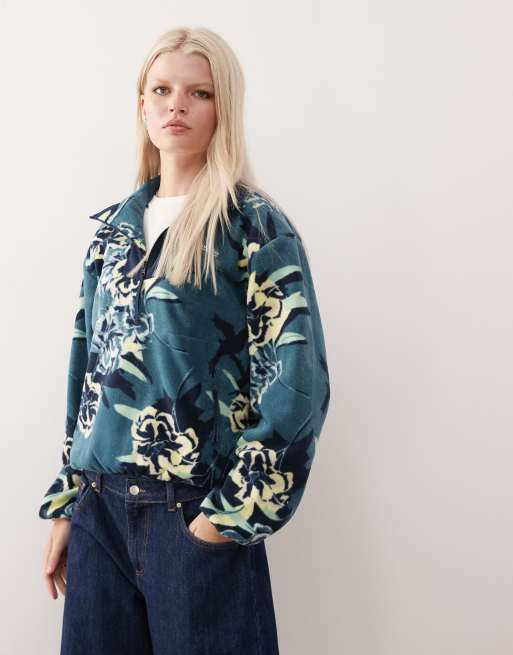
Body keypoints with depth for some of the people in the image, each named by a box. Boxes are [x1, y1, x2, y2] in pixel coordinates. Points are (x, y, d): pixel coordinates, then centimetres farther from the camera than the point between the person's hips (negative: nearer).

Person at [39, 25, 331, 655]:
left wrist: (233, 514, -14)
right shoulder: (113, 226, 10)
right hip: (99, 506, 5)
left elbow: (296, 382, -12)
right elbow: (87, 371, 13)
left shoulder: (255, 225, -6)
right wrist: (64, 505, 11)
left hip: (194, 511, -5)